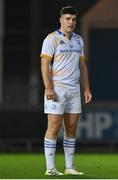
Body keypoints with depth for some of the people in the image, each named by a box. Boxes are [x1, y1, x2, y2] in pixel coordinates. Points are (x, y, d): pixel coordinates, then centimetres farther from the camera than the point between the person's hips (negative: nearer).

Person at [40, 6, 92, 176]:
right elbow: (45, 64, -11)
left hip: (74, 89, 6)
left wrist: (86, 88, 12)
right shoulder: (51, 39, -5)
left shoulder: (78, 40, 15)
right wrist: (48, 88, -20)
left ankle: (69, 167, 11)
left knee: (72, 128, 6)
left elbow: (82, 66, 19)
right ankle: (50, 168, -5)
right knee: (54, 127, -8)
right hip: (56, 88, -6)